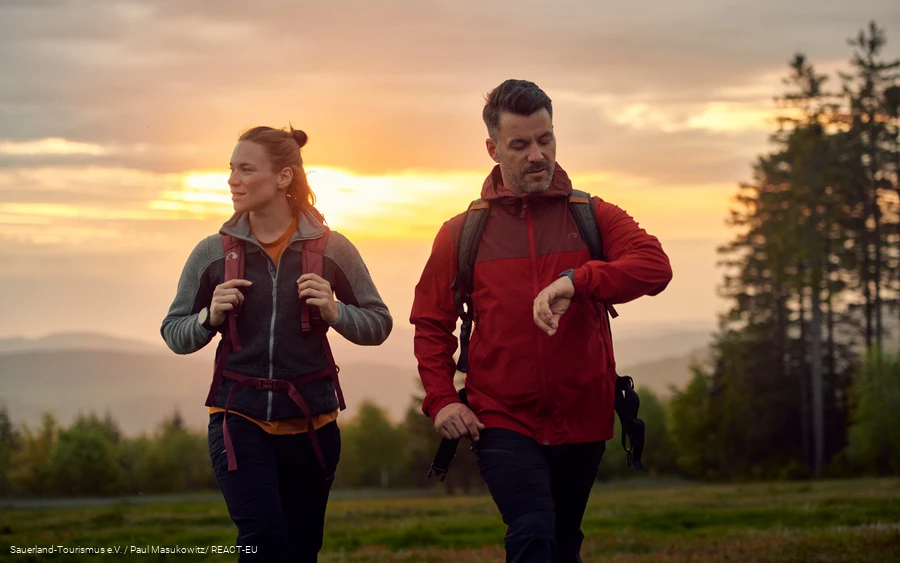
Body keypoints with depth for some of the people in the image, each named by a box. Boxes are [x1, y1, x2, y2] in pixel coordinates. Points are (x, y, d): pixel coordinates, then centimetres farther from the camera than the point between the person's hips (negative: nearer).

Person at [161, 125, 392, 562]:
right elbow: (173, 333, 8)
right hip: (239, 416, -1)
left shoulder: (331, 249, -1)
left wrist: (334, 312, -14)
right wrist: (210, 316, -11)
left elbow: (378, 324, 4)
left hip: (310, 420, 1)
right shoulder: (212, 253, 1)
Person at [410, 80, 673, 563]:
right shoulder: (462, 233, 2)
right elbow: (431, 324, 9)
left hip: (581, 421, 2)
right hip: (501, 420, -2)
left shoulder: (593, 218, 2)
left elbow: (655, 266, -16)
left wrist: (576, 280, -32)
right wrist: (441, 398, -6)